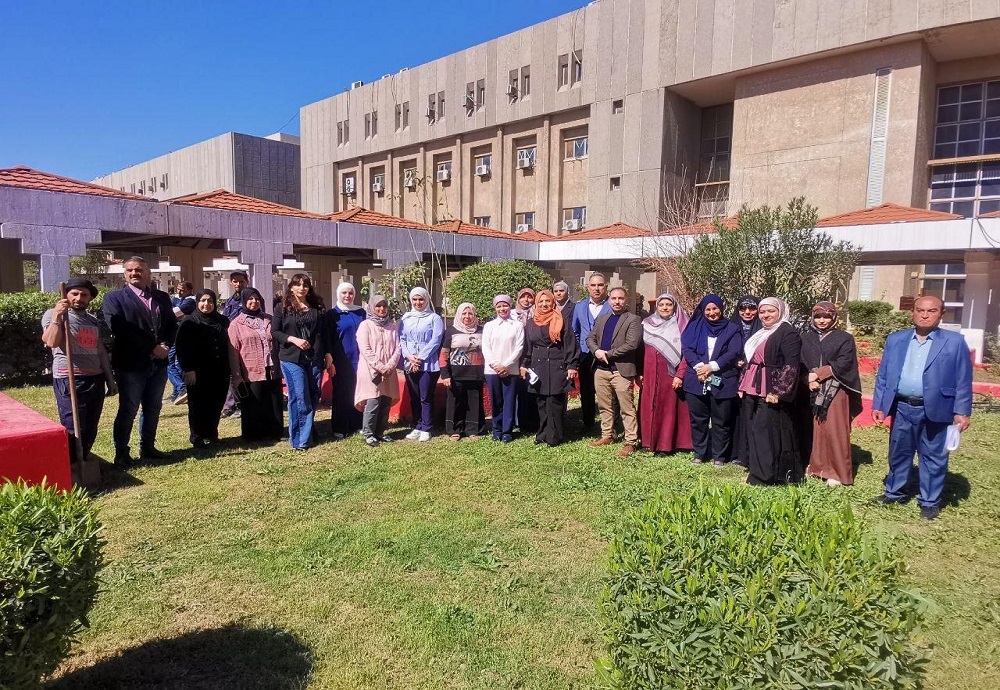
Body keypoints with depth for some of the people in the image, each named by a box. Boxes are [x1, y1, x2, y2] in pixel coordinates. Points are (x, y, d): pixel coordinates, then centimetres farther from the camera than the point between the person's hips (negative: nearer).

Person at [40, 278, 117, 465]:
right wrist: (57, 316, -22)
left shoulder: (93, 320, 18)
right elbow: (51, 342, -19)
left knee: (90, 430, 10)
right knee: (73, 429, -8)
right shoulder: (54, 314, -1)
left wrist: (110, 379, 20)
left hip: (96, 379, 6)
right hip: (69, 380, -6)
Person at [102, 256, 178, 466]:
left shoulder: (162, 297, 13)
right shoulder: (114, 298, -3)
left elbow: (172, 324, 10)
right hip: (131, 363, -5)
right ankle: (121, 453, 15)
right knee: (128, 410, 3)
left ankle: (147, 447, 27)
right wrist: (152, 348, -18)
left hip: (159, 363, 5)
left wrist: (166, 345, -9)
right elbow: (119, 329, -15)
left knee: (153, 408, 14)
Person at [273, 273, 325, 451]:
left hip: (314, 358, 4)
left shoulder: (317, 307, 10)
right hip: (291, 359, -3)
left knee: (313, 397, 6)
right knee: (300, 398, -7)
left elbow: (323, 332, 11)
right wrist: (293, 339, -14)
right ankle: (299, 439, 3)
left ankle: (306, 434, 20)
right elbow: (274, 331, 0)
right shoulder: (283, 308, 2)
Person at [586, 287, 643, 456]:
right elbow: (590, 338, 14)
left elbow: (632, 344, -16)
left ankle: (631, 442, 5)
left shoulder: (633, 320, -5)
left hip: (621, 370, -6)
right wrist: (597, 351, -8)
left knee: (627, 409, -1)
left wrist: (607, 354, -13)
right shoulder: (601, 319, 16)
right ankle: (607, 436, 28)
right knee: (605, 406, 15)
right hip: (601, 369, 6)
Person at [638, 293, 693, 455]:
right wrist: (639, 373, 2)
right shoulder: (647, 324, 9)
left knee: (668, 408, 1)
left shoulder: (681, 326, -1)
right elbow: (640, 350, 9)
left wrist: (680, 375, -14)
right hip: (649, 375, 3)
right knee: (648, 408, 6)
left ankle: (665, 444, 7)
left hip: (670, 375, -3)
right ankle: (649, 442, 16)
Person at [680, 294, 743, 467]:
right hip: (697, 380, 1)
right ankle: (699, 453, 17)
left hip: (722, 382, -1)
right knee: (698, 419, 6)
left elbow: (733, 353, -4)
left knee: (721, 421, 3)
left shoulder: (731, 329, 8)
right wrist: (698, 366, -15)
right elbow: (686, 348, 1)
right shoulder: (695, 326, 11)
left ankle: (719, 456, 14)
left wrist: (712, 366, -14)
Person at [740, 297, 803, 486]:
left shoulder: (788, 333, -8)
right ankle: (756, 471, 20)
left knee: (764, 431, -7)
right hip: (752, 391, 9)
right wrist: (743, 385, 17)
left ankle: (762, 476, 0)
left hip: (771, 393, -9)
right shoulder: (759, 333, 19)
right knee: (753, 431, 11)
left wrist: (778, 391, -21)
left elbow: (791, 366, -16)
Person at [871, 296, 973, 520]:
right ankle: (895, 493, 29)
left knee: (933, 458, 8)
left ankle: (930, 502, 21)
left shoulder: (955, 342, -1)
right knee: (898, 454, 14)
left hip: (935, 411, -2)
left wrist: (962, 412, -8)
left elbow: (963, 381, -3)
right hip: (902, 408, 3)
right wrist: (878, 404, 4)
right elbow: (883, 375, 8)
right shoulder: (895, 339, 6)